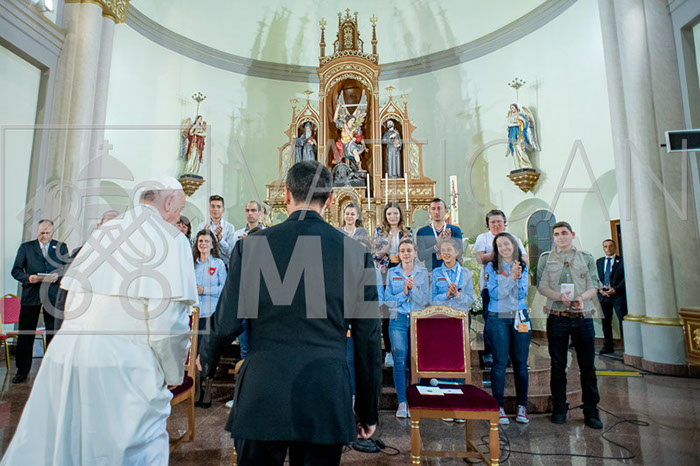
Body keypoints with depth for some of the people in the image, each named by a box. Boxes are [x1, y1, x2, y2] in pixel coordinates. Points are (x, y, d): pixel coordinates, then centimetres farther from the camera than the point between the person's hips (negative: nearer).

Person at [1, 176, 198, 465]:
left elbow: (70, 296, 16)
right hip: (121, 366, -7)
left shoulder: (104, 232, 12)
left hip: (64, 356, 8)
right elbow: (168, 319, -17)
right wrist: (173, 375, -2)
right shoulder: (171, 239, -10)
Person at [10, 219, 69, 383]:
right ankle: (22, 371, 20)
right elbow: (16, 270, 5)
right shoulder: (25, 247, 8)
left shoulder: (61, 247, 9)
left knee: (54, 334, 6)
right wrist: (28, 278, -15)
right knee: (25, 334, 5)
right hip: (30, 295, 0)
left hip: (53, 296, 0)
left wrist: (58, 275, -14)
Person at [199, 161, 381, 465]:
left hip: (262, 398, 0)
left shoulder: (251, 246, -7)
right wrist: (368, 411, 12)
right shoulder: (356, 254, -5)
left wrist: (206, 362, 20)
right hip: (327, 404, 1)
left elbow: (227, 322, -3)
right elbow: (368, 339, -1)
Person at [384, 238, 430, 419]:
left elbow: (425, 300, -1)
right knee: (399, 361, -2)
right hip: (398, 320, 0)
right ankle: (402, 402, 10)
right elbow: (388, 300, 1)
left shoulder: (423, 273, 5)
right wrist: (403, 292, -13)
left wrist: (413, 288, -17)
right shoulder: (392, 273, 6)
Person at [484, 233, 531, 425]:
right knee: (500, 363, -1)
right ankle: (499, 406, 9)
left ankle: (522, 405, 20)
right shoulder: (491, 267, -1)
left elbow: (523, 293, 0)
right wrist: (511, 278, -18)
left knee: (521, 362, 7)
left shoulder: (523, 267, 9)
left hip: (520, 318, 3)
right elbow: (495, 293, -11)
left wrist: (517, 278, -16)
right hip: (498, 318, -3)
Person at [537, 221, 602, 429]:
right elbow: (541, 287, 1)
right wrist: (559, 296, -17)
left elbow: (594, 287, 5)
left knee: (588, 366, 5)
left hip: (583, 318, 1)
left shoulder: (587, 258, 10)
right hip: (557, 318, -1)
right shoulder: (545, 258, 7)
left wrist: (582, 297, -16)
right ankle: (559, 408, 19)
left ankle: (591, 410, 18)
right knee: (558, 365, 7)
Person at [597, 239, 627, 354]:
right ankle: (608, 346, 17)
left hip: (618, 294, -4)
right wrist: (600, 289, -4)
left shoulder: (622, 261, 2)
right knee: (606, 322, 9)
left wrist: (615, 289, -15)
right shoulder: (599, 261, 14)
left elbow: (626, 278, -4)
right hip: (603, 295, 4)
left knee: (623, 320, -4)